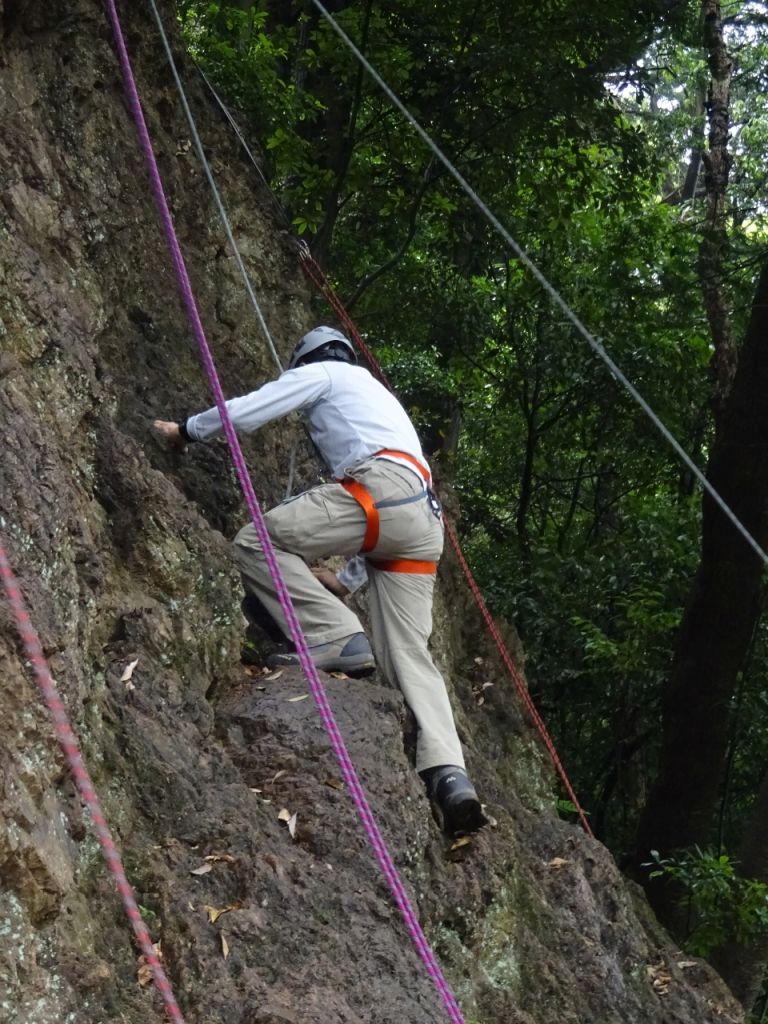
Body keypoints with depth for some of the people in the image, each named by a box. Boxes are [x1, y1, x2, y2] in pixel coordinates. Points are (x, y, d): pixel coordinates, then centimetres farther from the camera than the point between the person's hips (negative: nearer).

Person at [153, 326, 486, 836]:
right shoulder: (377, 394, 41)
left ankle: (335, 637, -17)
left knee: (257, 540, -3)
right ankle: (448, 772, -17)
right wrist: (346, 581, 40)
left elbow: (245, 411, 10)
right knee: (408, 654, -1)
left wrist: (186, 429, 29)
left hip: (382, 486, -8)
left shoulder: (322, 373, 19)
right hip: (424, 516, 8)